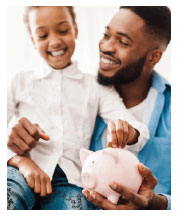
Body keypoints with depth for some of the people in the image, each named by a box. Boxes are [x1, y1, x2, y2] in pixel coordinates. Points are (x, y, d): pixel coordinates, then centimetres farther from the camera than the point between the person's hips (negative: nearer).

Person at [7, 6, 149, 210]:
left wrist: (127, 132, -20)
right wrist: (21, 161, -14)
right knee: (10, 195, -36)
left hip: (69, 179, 1)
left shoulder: (96, 87, 20)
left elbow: (139, 131, 7)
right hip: (22, 169, -1)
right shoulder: (19, 82, 20)